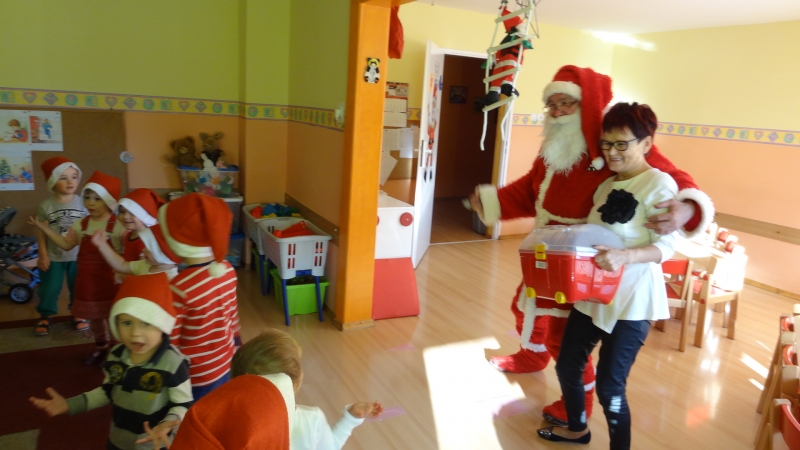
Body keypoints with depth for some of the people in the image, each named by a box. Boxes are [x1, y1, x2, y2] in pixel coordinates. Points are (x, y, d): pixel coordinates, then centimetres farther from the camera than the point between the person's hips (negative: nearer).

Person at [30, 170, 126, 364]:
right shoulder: (80, 224, 4)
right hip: (87, 280, 6)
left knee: (113, 316, 5)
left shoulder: (118, 225, -14)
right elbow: (66, 244, 10)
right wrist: (45, 228, 6)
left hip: (109, 280, -6)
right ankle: (100, 347, 37)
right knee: (94, 315, 19)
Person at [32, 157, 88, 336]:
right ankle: (46, 316, 26)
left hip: (78, 256, 1)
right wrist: (43, 255, -6)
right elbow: (41, 233, -5)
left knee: (78, 287, 12)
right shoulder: (45, 206, -9)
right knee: (49, 288, 8)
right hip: (53, 257, -1)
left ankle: (78, 313, 29)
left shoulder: (83, 203, -6)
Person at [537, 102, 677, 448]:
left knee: (609, 385, -1)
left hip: (631, 302, -8)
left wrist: (625, 257, -36)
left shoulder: (660, 184, -12)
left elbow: (666, 246, -19)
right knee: (567, 366, 17)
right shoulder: (606, 185, 12)